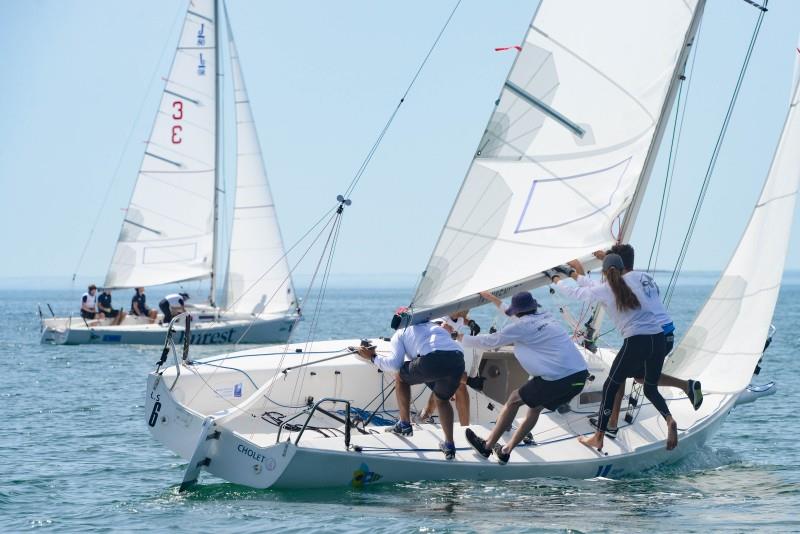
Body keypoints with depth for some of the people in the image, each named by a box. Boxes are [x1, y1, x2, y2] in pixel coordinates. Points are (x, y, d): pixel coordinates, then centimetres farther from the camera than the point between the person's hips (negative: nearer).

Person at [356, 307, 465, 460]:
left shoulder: (400, 334, 23)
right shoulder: (435, 326, 40)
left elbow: (394, 364, 9)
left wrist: (373, 357, 23)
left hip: (432, 359, -5)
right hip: (458, 360, 5)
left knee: (401, 377, 25)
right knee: (442, 400, 30)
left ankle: (405, 424, 24)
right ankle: (449, 445, 19)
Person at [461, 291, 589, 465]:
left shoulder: (521, 326, -2)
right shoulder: (546, 317, 20)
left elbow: (490, 341, 6)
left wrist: (462, 340, 21)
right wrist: (495, 300, 48)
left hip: (558, 378, -7)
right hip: (581, 374, 7)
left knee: (514, 400, 11)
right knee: (536, 407, 23)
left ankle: (487, 446, 19)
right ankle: (506, 451, 27)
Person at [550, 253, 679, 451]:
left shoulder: (604, 290, 2)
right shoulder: (638, 277, 9)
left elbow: (575, 292, 14)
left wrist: (555, 279, 35)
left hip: (636, 342, -4)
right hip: (659, 338, 4)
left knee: (610, 388, 11)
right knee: (651, 389, 20)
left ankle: (598, 438, 13)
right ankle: (669, 419, -8)